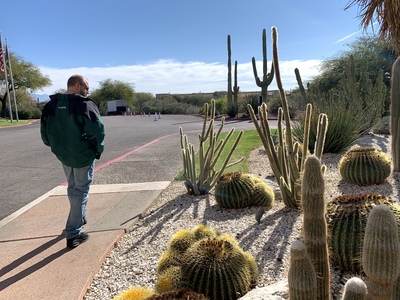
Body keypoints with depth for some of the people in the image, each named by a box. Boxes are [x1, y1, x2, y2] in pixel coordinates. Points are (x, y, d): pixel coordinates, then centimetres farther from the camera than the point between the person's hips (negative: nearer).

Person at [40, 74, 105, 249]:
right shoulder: (85, 105, -18)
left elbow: (45, 134, 4)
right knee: (80, 191, 5)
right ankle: (73, 235, 8)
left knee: (73, 188, 25)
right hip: (83, 156, -6)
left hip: (62, 155, 6)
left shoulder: (50, 105, 1)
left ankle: (80, 218, 45)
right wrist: (98, 151, -8)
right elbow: (98, 131, -24)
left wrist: (58, 147, 16)